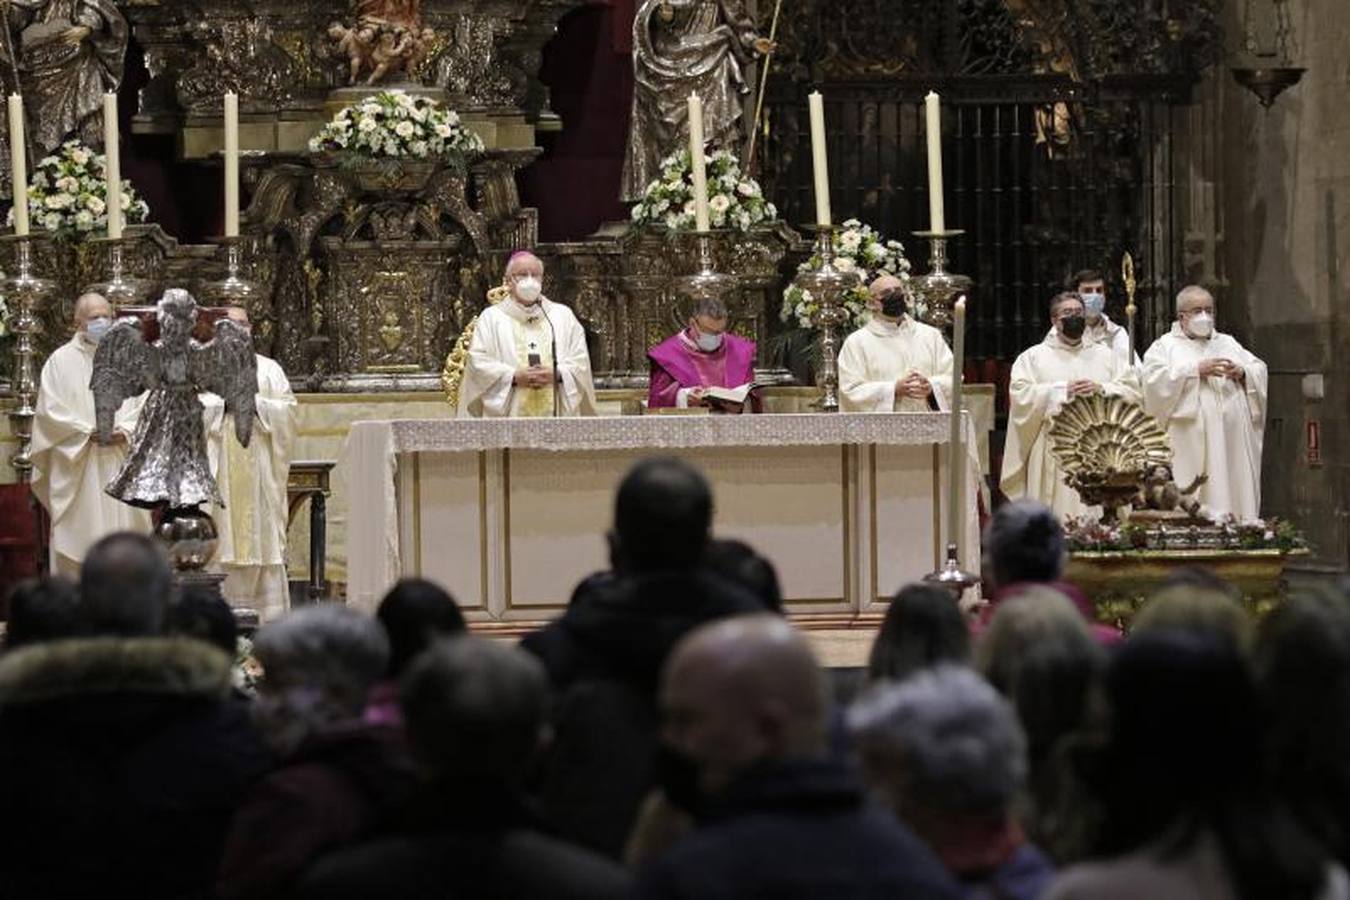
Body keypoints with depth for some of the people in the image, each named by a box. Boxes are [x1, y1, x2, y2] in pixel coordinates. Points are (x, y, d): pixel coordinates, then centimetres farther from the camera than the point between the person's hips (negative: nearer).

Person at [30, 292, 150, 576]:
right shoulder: (61, 360, 2)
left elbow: (143, 404, 7)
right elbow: (49, 409, -4)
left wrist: (125, 431, -11)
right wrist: (88, 432, -13)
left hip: (121, 465, 2)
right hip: (77, 470, -2)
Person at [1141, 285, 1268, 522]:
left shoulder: (1229, 344, 24)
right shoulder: (1165, 346, 9)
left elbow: (1259, 371, 17)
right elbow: (1155, 379, -8)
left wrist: (1242, 373, -6)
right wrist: (1196, 370, -14)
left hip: (1232, 438, 4)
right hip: (1190, 441, -4)